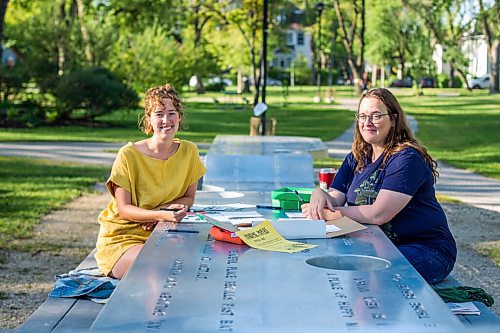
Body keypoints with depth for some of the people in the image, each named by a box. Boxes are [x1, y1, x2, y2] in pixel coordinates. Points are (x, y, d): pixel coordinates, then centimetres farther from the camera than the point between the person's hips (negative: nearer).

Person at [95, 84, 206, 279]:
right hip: (122, 238, -4)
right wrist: (163, 214, -29)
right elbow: (123, 209, -12)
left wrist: (162, 210, -13)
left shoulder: (188, 151, 0)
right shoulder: (128, 155, -12)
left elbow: (189, 197, 8)